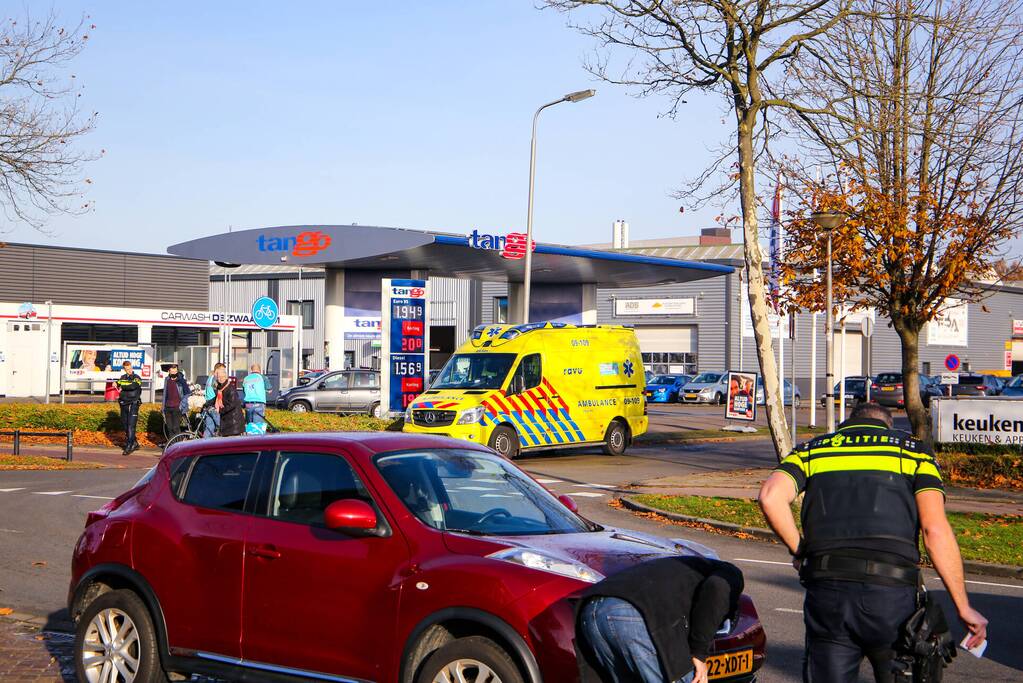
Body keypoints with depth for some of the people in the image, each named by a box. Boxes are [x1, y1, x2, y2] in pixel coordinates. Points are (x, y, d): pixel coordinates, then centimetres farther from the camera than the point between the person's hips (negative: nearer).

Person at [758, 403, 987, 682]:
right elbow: (936, 530, 1)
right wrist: (964, 609, 2)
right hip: (892, 594, -1)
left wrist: (799, 550, 12)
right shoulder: (913, 450, 15)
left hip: (826, 593, 1)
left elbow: (770, 497, -2)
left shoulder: (811, 450, 19)